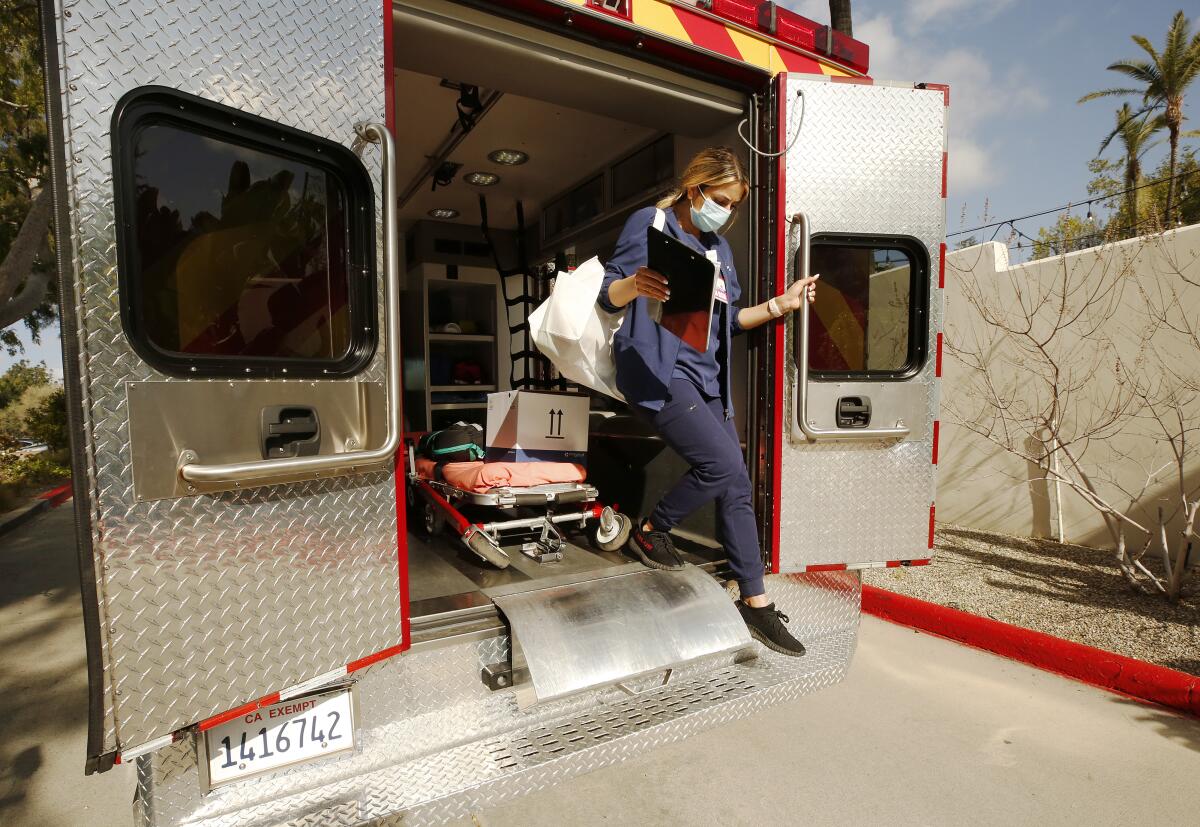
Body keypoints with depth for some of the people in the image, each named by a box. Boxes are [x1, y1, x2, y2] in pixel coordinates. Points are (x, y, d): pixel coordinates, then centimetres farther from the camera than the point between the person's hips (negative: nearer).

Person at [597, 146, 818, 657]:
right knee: (723, 464, -20)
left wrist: (782, 304, 9)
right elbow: (608, 296, -5)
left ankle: (755, 603, 14)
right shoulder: (648, 223, 1)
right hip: (657, 368, -7)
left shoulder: (718, 247, 21)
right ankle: (651, 529, 6)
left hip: (706, 376, 8)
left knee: (736, 486, 3)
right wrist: (635, 284, -28)